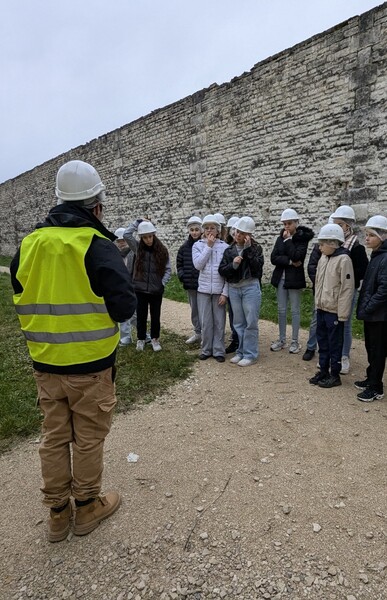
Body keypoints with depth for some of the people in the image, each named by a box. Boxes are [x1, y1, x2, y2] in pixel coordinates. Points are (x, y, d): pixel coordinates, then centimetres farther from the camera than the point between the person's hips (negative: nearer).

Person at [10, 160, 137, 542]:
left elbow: (22, 298, 11)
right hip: (90, 364, -5)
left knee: (54, 437, 18)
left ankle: (57, 513, 34)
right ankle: (87, 507, 32)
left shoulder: (29, 243, 2)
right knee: (88, 438, 13)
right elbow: (124, 307, -18)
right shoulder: (98, 246, -15)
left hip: (45, 362, 5)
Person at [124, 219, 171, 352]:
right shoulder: (138, 248, 0)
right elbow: (126, 234, -10)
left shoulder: (162, 250, -2)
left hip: (156, 290, 0)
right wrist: (138, 221, -5)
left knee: (155, 316, 11)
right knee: (141, 315, 11)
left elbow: (168, 269, 0)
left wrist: (163, 283, -10)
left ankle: (155, 339, 27)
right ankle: (141, 339, 26)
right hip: (140, 289, 0)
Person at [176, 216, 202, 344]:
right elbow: (179, 263, 14)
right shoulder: (185, 247, 5)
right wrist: (182, 276, 3)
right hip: (190, 285, 5)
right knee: (194, 309, 16)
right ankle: (197, 333, 29)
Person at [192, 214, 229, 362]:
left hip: (219, 290, -1)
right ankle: (206, 350, 22)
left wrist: (225, 292, -8)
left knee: (219, 322, 6)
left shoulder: (225, 246, -2)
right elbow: (198, 265, -13)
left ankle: (219, 351, 18)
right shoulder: (197, 245, 2)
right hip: (203, 289, 1)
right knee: (205, 322, 8)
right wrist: (209, 246, -12)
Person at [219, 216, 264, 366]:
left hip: (251, 287, -4)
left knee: (250, 323, 0)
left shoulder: (255, 248, 0)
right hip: (233, 289, 4)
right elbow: (222, 271, 2)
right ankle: (241, 352, 24)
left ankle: (250, 355, 10)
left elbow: (257, 267, -14)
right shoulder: (229, 250, 8)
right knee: (238, 323, 12)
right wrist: (233, 265, -16)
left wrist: (248, 249, -15)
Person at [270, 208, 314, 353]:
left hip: (294, 278, -4)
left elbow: (296, 256, -22)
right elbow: (273, 258, -4)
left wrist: (288, 239, -15)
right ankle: (282, 339, 22)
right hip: (281, 278, 4)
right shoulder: (281, 238, 6)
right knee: (281, 310, 10)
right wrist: (290, 262, -17)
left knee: (295, 310, 4)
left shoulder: (302, 237, -6)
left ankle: (295, 341, 15)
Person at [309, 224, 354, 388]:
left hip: (334, 311, -7)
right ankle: (323, 370, 30)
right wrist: (317, 303, 13)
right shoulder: (323, 258, 7)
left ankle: (334, 375, 19)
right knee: (322, 341, 16)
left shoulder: (343, 260, -16)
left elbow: (347, 289, -17)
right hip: (321, 308, 7)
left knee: (334, 344, 5)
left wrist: (342, 313, -16)